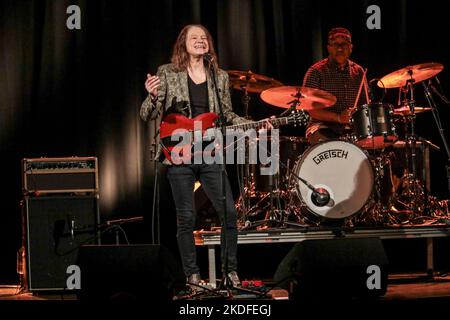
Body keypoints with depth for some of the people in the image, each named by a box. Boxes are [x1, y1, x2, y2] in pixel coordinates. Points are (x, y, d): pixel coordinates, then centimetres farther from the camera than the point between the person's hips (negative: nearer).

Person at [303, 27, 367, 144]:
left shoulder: (358, 72, 12)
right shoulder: (316, 72, -4)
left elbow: (364, 103, 19)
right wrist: (338, 118, -20)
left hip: (351, 127, 5)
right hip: (323, 126, -5)